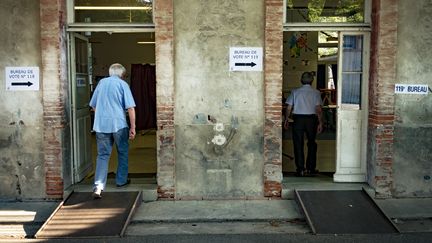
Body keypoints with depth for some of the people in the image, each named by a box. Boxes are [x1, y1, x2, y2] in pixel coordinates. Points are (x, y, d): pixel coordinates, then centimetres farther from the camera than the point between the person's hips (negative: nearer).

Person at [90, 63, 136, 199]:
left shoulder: (101, 83, 12)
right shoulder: (122, 84, -1)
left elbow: (93, 105, 19)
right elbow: (130, 108, -10)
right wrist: (133, 127, -6)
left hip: (101, 125, 3)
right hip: (119, 124, -3)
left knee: (102, 155, 4)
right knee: (123, 153, 17)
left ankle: (98, 187, -9)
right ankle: (121, 180, 26)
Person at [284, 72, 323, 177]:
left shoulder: (295, 92, 2)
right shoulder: (316, 92, 1)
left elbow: (289, 107, 1)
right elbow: (319, 109, -5)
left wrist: (286, 119, 12)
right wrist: (320, 123, 0)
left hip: (298, 119, -1)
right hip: (311, 119, 1)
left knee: (298, 144, 3)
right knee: (311, 143, 15)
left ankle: (300, 169, 1)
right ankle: (311, 168, 17)